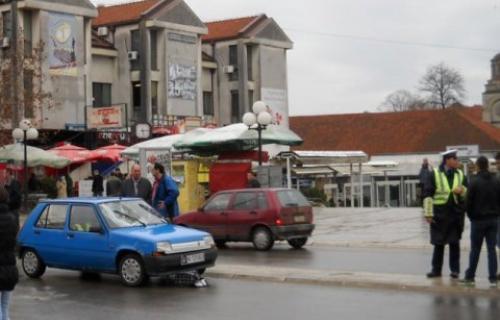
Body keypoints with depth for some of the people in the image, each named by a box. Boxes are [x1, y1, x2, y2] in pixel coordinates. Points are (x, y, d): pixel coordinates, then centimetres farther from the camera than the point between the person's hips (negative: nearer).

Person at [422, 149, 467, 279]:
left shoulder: (460, 175, 8)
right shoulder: (435, 174, -3)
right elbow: (428, 194, -5)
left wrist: (462, 191, -12)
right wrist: (428, 213, -10)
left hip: (456, 214, 2)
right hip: (440, 214, -2)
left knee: (454, 243, 5)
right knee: (438, 243, 6)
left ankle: (455, 270, 13)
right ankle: (436, 269, 16)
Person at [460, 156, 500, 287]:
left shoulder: (474, 182, -12)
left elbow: (469, 202, -11)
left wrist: (471, 216, 3)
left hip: (478, 220, -3)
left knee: (475, 249, 5)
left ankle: (470, 276, 11)